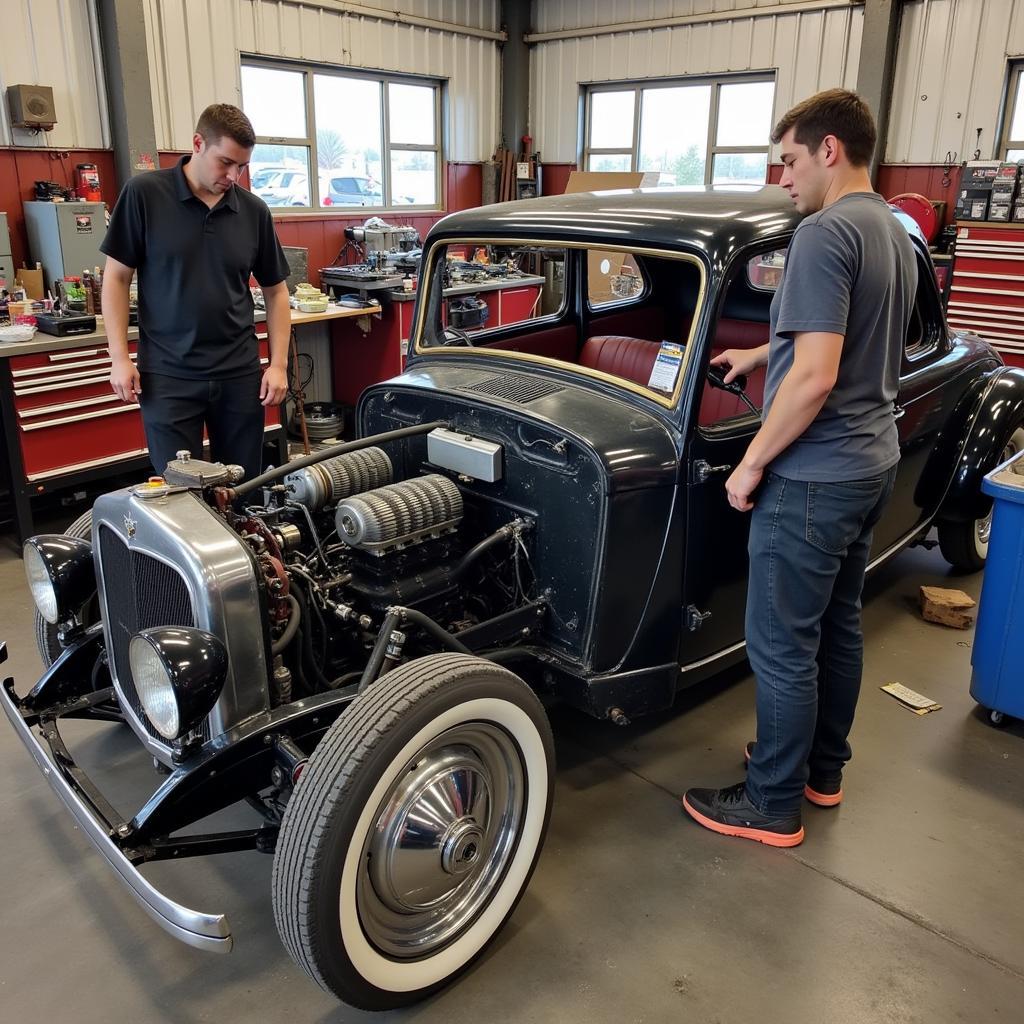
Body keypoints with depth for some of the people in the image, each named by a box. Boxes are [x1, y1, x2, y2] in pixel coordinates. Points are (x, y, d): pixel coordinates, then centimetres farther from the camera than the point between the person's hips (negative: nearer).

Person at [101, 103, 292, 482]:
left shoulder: (254, 211, 4)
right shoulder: (143, 194, -4)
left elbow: (275, 290, 9)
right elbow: (116, 277, -1)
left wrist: (278, 363, 1)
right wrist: (120, 358, -7)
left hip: (240, 373, 3)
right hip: (168, 374, -2)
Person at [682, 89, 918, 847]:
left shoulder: (823, 234, -19)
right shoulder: (897, 234, 12)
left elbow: (816, 377, -26)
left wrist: (753, 463, -16)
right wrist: (761, 355, 28)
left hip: (813, 476, -10)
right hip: (871, 463, 10)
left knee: (781, 643, 2)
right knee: (838, 622, 19)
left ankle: (774, 805, 17)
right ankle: (824, 770, 34)